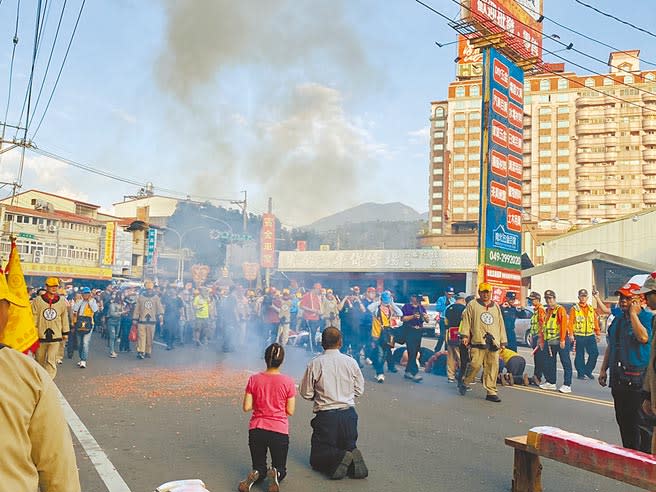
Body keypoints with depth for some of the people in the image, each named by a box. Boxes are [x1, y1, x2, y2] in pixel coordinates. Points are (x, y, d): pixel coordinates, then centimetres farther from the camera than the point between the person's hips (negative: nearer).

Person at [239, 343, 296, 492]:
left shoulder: (254, 379, -5)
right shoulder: (288, 382, -10)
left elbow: (246, 407, -3)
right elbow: (290, 411, -5)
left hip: (256, 429, 2)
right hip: (279, 431, -2)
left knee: (259, 467, 21)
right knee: (280, 469, 18)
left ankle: (255, 476, -13)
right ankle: (275, 474, -17)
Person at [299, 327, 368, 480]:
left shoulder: (315, 363, -9)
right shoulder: (350, 362, -2)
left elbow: (306, 393, -4)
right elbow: (359, 390, 6)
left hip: (325, 416, -2)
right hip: (349, 414, 3)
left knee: (317, 458, 12)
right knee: (350, 448, 21)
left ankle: (339, 458, -17)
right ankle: (353, 460, -13)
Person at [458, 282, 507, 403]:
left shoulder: (496, 306, 20)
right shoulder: (472, 305, 7)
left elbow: (500, 324, 21)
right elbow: (466, 320, 1)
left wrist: (503, 341, 18)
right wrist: (465, 335, -9)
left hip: (493, 342, 4)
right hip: (478, 341, -4)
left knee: (493, 367, 0)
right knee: (475, 364, -9)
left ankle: (491, 392, 7)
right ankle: (465, 383, 16)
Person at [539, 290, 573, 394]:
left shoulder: (560, 309, -8)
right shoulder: (547, 311, 16)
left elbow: (564, 325, -16)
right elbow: (543, 327, 18)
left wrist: (562, 340, -21)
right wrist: (542, 341, 15)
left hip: (561, 340, -8)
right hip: (549, 341, 8)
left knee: (566, 363, -4)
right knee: (548, 363, 12)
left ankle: (567, 385, -2)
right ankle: (551, 382, 23)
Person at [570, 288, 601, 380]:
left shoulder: (591, 309, 12)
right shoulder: (574, 308, 0)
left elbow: (596, 321, 12)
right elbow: (570, 322, -5)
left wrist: (598, 334, 8)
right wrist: (571, 334, -13)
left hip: (590, 335, 4)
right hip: (579, 336, -3)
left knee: (595, 353, -2)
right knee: (580, 355, 3)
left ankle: (588, 370, 15)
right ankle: (581, 373, 14)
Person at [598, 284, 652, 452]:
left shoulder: (648, 317, -7)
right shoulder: (618, 317, 12)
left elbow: (643, 337, -28)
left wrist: (633, 313, -18)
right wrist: (604, 369, 17)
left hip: (638, 380, -7)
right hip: (618, 378, 7)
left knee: (641, 422, -2)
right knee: (623, 420, 14)